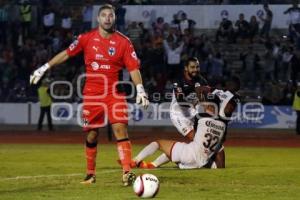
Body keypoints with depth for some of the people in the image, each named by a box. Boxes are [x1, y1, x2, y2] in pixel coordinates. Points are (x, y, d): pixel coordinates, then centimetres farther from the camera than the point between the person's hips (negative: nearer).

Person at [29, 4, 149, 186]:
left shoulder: (123, 42, -3)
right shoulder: (87, 38, 2)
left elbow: (134, 68, -5)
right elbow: (66, 54, 10)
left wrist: (140, 89, -17)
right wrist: (44, 68, 9)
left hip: (115, 93, -2)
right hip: (92, 94, 2)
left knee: (120, 128, -17)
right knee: (92, 135, 7)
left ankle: (127, 172, -21)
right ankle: (90, 174, 21)